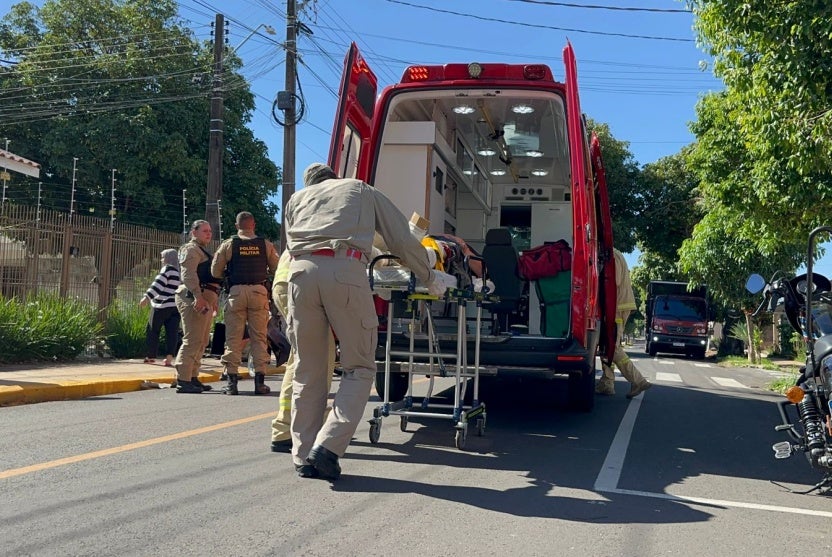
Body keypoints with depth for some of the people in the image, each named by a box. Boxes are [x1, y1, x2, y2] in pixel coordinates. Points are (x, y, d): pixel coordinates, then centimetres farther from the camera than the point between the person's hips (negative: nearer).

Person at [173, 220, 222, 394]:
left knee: (201, 342, 12)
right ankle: (183, 381, -15)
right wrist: (198, 296, -30)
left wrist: (213, 300, 31)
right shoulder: (191, 249, -5)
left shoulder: (203, 251, 28)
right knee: (192, 340, -14)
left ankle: (193, 378, 18)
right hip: (194, 298, -11)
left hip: (205, 298, 11)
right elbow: (188, 274, -19)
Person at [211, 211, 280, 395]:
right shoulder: (266, 244, 5)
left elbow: (216, 272, 4)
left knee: (233, 337, 4)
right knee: (259, 337, 5)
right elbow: (276, 269, 8)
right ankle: (260, 381, 4)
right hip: (259, 292, 1)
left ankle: (232, 381, 2)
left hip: (236, 292, -1)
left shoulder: (228, 245, 3)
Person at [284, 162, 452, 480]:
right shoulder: (362, 190, 28)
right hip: (345, 272, -3)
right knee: (358, 367, 5)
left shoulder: (298, 198, 33)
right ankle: (328, 445, -10)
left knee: (307, 370, 11)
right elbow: (403, 241, 21)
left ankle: (304, 458, 11)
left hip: (301, 272, 3)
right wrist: (430, 279, 32)